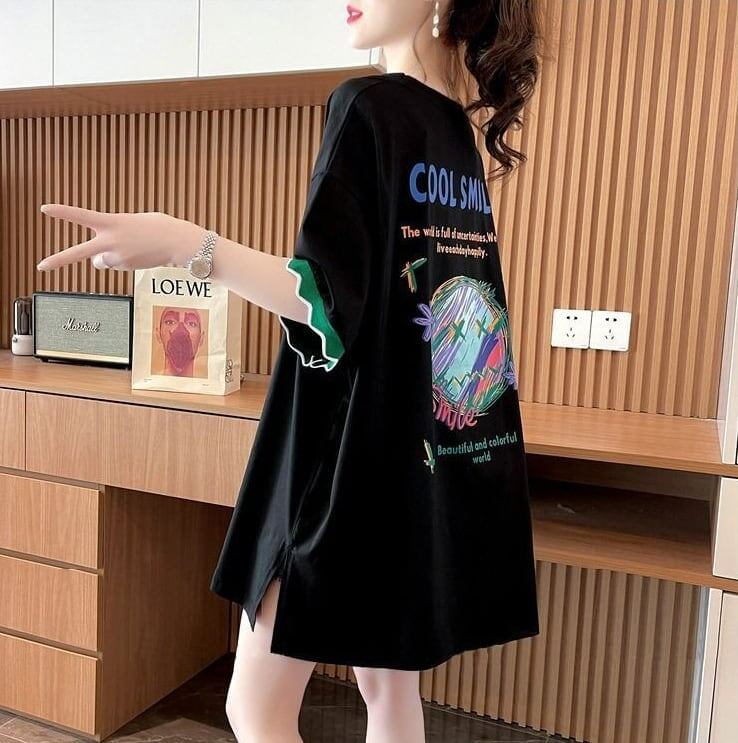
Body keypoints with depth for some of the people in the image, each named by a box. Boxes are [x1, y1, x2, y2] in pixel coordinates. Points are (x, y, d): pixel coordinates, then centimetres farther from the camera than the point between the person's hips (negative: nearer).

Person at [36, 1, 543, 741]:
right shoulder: (461, 134, 12)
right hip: (427, 460, 9)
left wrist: (187, 245, -26)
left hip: (352, 454, -8)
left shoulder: (369, 105, -11)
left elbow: (331, 305, -21)